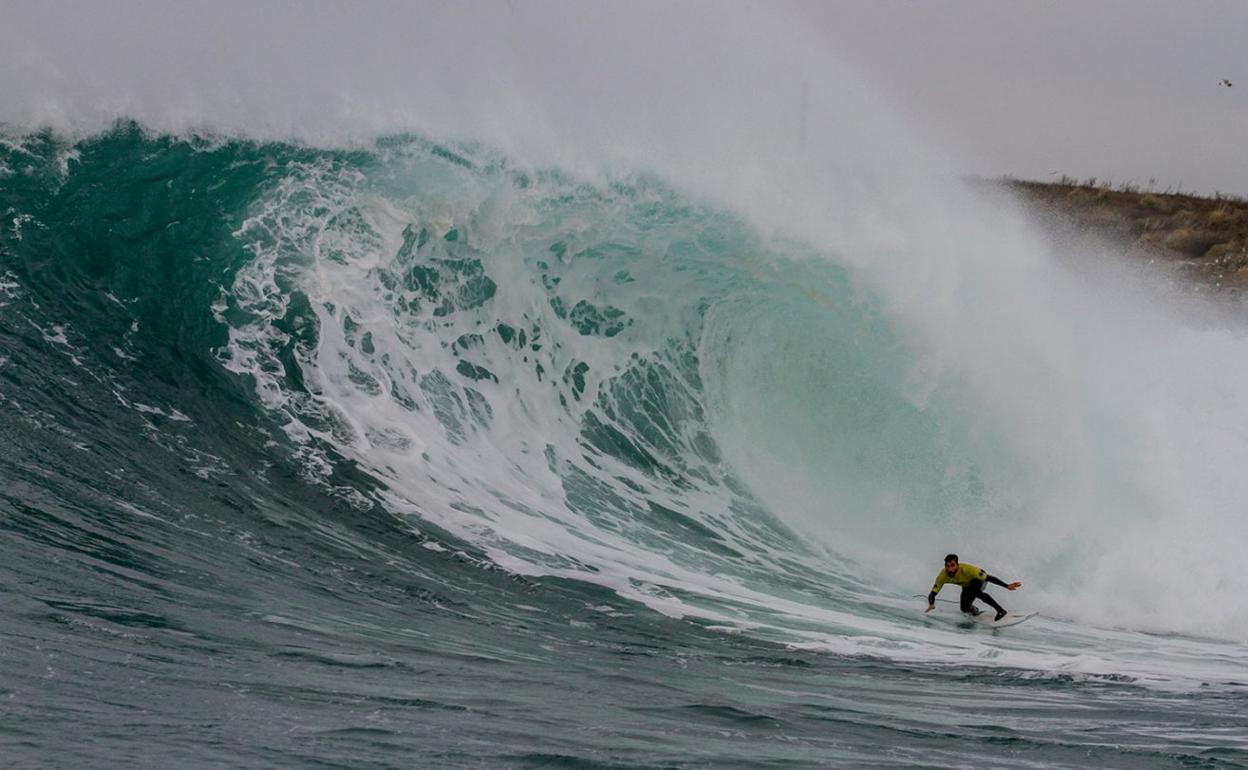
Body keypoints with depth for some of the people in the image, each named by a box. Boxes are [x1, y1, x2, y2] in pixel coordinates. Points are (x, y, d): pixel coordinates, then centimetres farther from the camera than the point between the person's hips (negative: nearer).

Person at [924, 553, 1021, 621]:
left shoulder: (966, 569, -42)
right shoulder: (943, 576, -30)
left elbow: (989, 578, -39)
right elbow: (932, 594, -28)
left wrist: (1007, 586, -43)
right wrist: (931, 605, -50)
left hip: (979, 579, -5)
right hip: (967, 586, 5)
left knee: (974, 591, -36)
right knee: (965, 609, -8)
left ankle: (1000, 610, -28)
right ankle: (975, 610, 30)